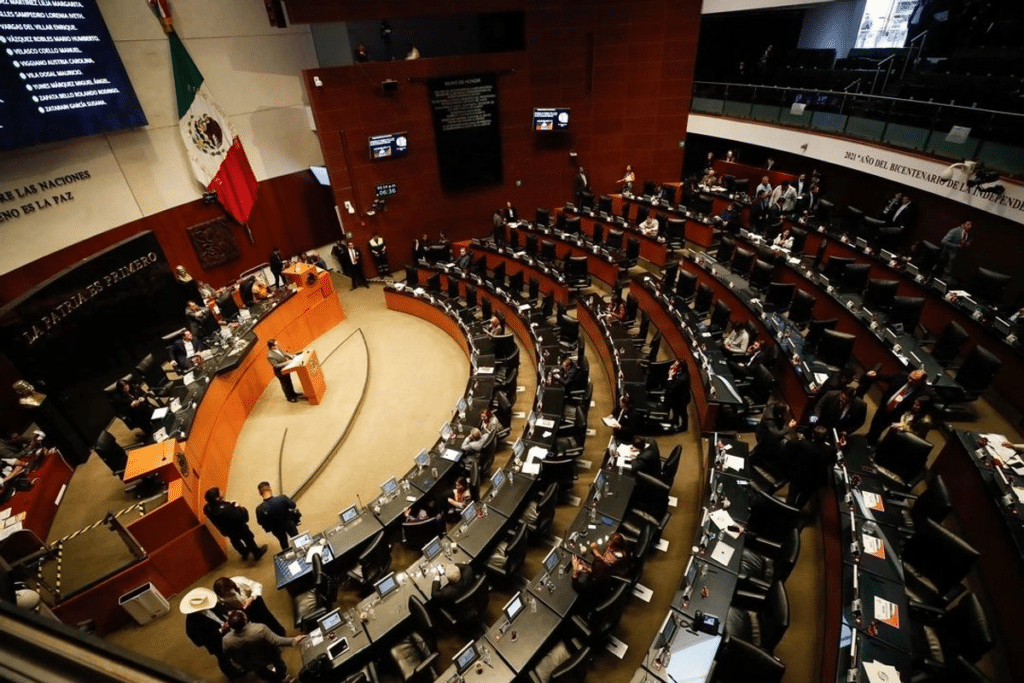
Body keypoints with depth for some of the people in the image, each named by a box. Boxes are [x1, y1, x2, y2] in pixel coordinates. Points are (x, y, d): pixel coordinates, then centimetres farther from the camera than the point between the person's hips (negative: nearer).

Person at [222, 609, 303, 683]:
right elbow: (277, 642, -34)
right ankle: (283, 675, 56)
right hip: (267, 658, -2)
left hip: (249, 666, 2)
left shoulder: (227, 640, -32)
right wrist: (294, 641, -20)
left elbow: (228, 655, -11)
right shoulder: (260, 629, -41)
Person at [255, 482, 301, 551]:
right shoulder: (282, 498, -36)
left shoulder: (260, 509, -32)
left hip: (277, 529, 1)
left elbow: (260, 522, -12)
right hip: (289, 524, -1)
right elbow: (293, 505, -15)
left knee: (283, 542, 30)